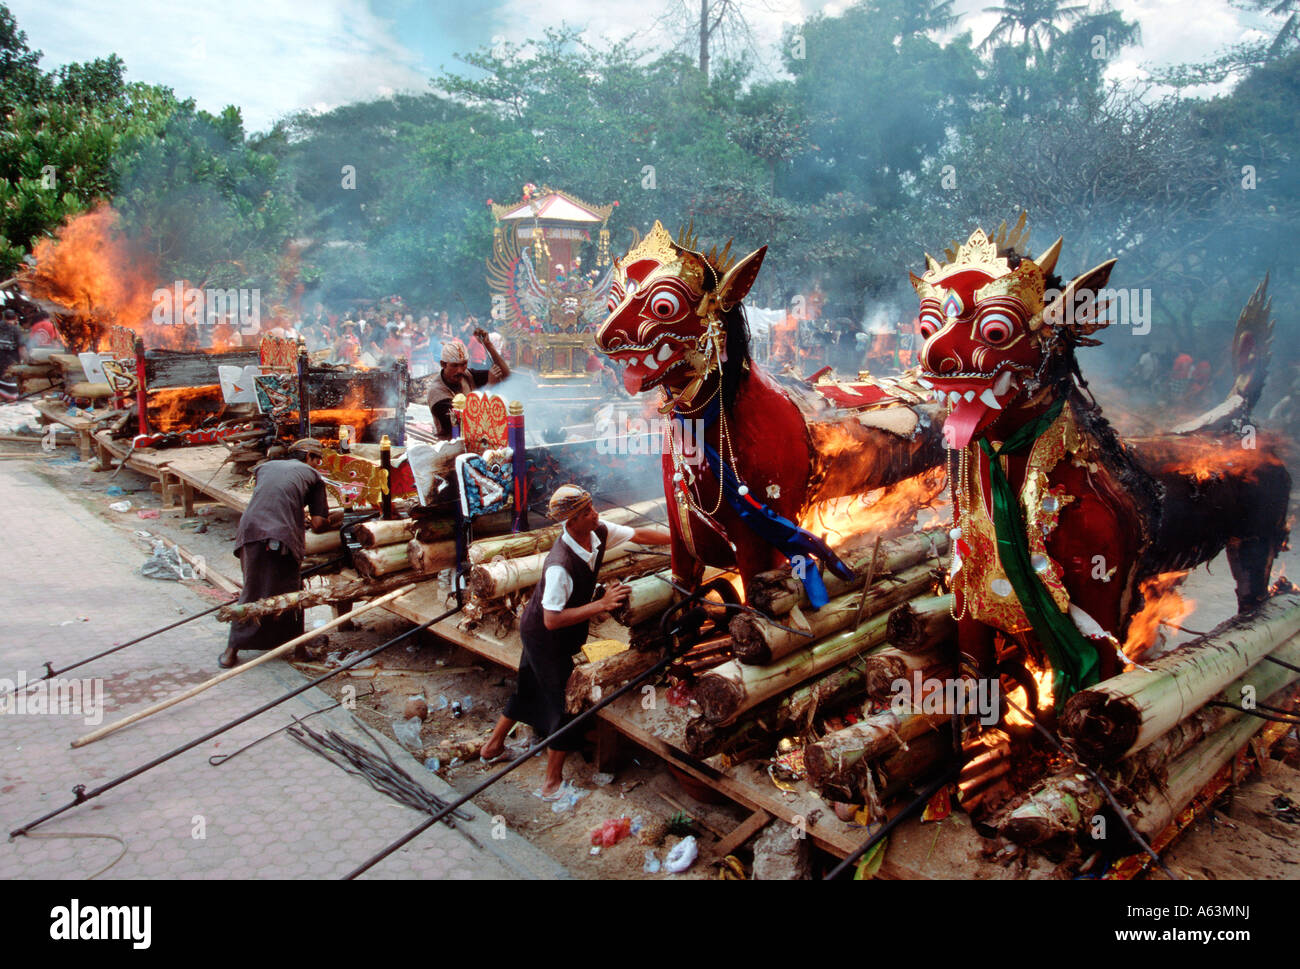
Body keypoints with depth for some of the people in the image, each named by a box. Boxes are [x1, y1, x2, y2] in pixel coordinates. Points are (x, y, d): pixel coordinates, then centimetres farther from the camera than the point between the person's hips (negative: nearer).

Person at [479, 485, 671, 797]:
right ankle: (554, 777, 22)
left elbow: (638, 534, -2)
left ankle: (493, 745, 45)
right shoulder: (561, 565, -38)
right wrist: (601, 604, -35)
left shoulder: (598, 531, -15)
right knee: (561, 699, 4)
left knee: (530, 688, 24)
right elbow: (552, 620, -35)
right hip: (544, 636, -8)